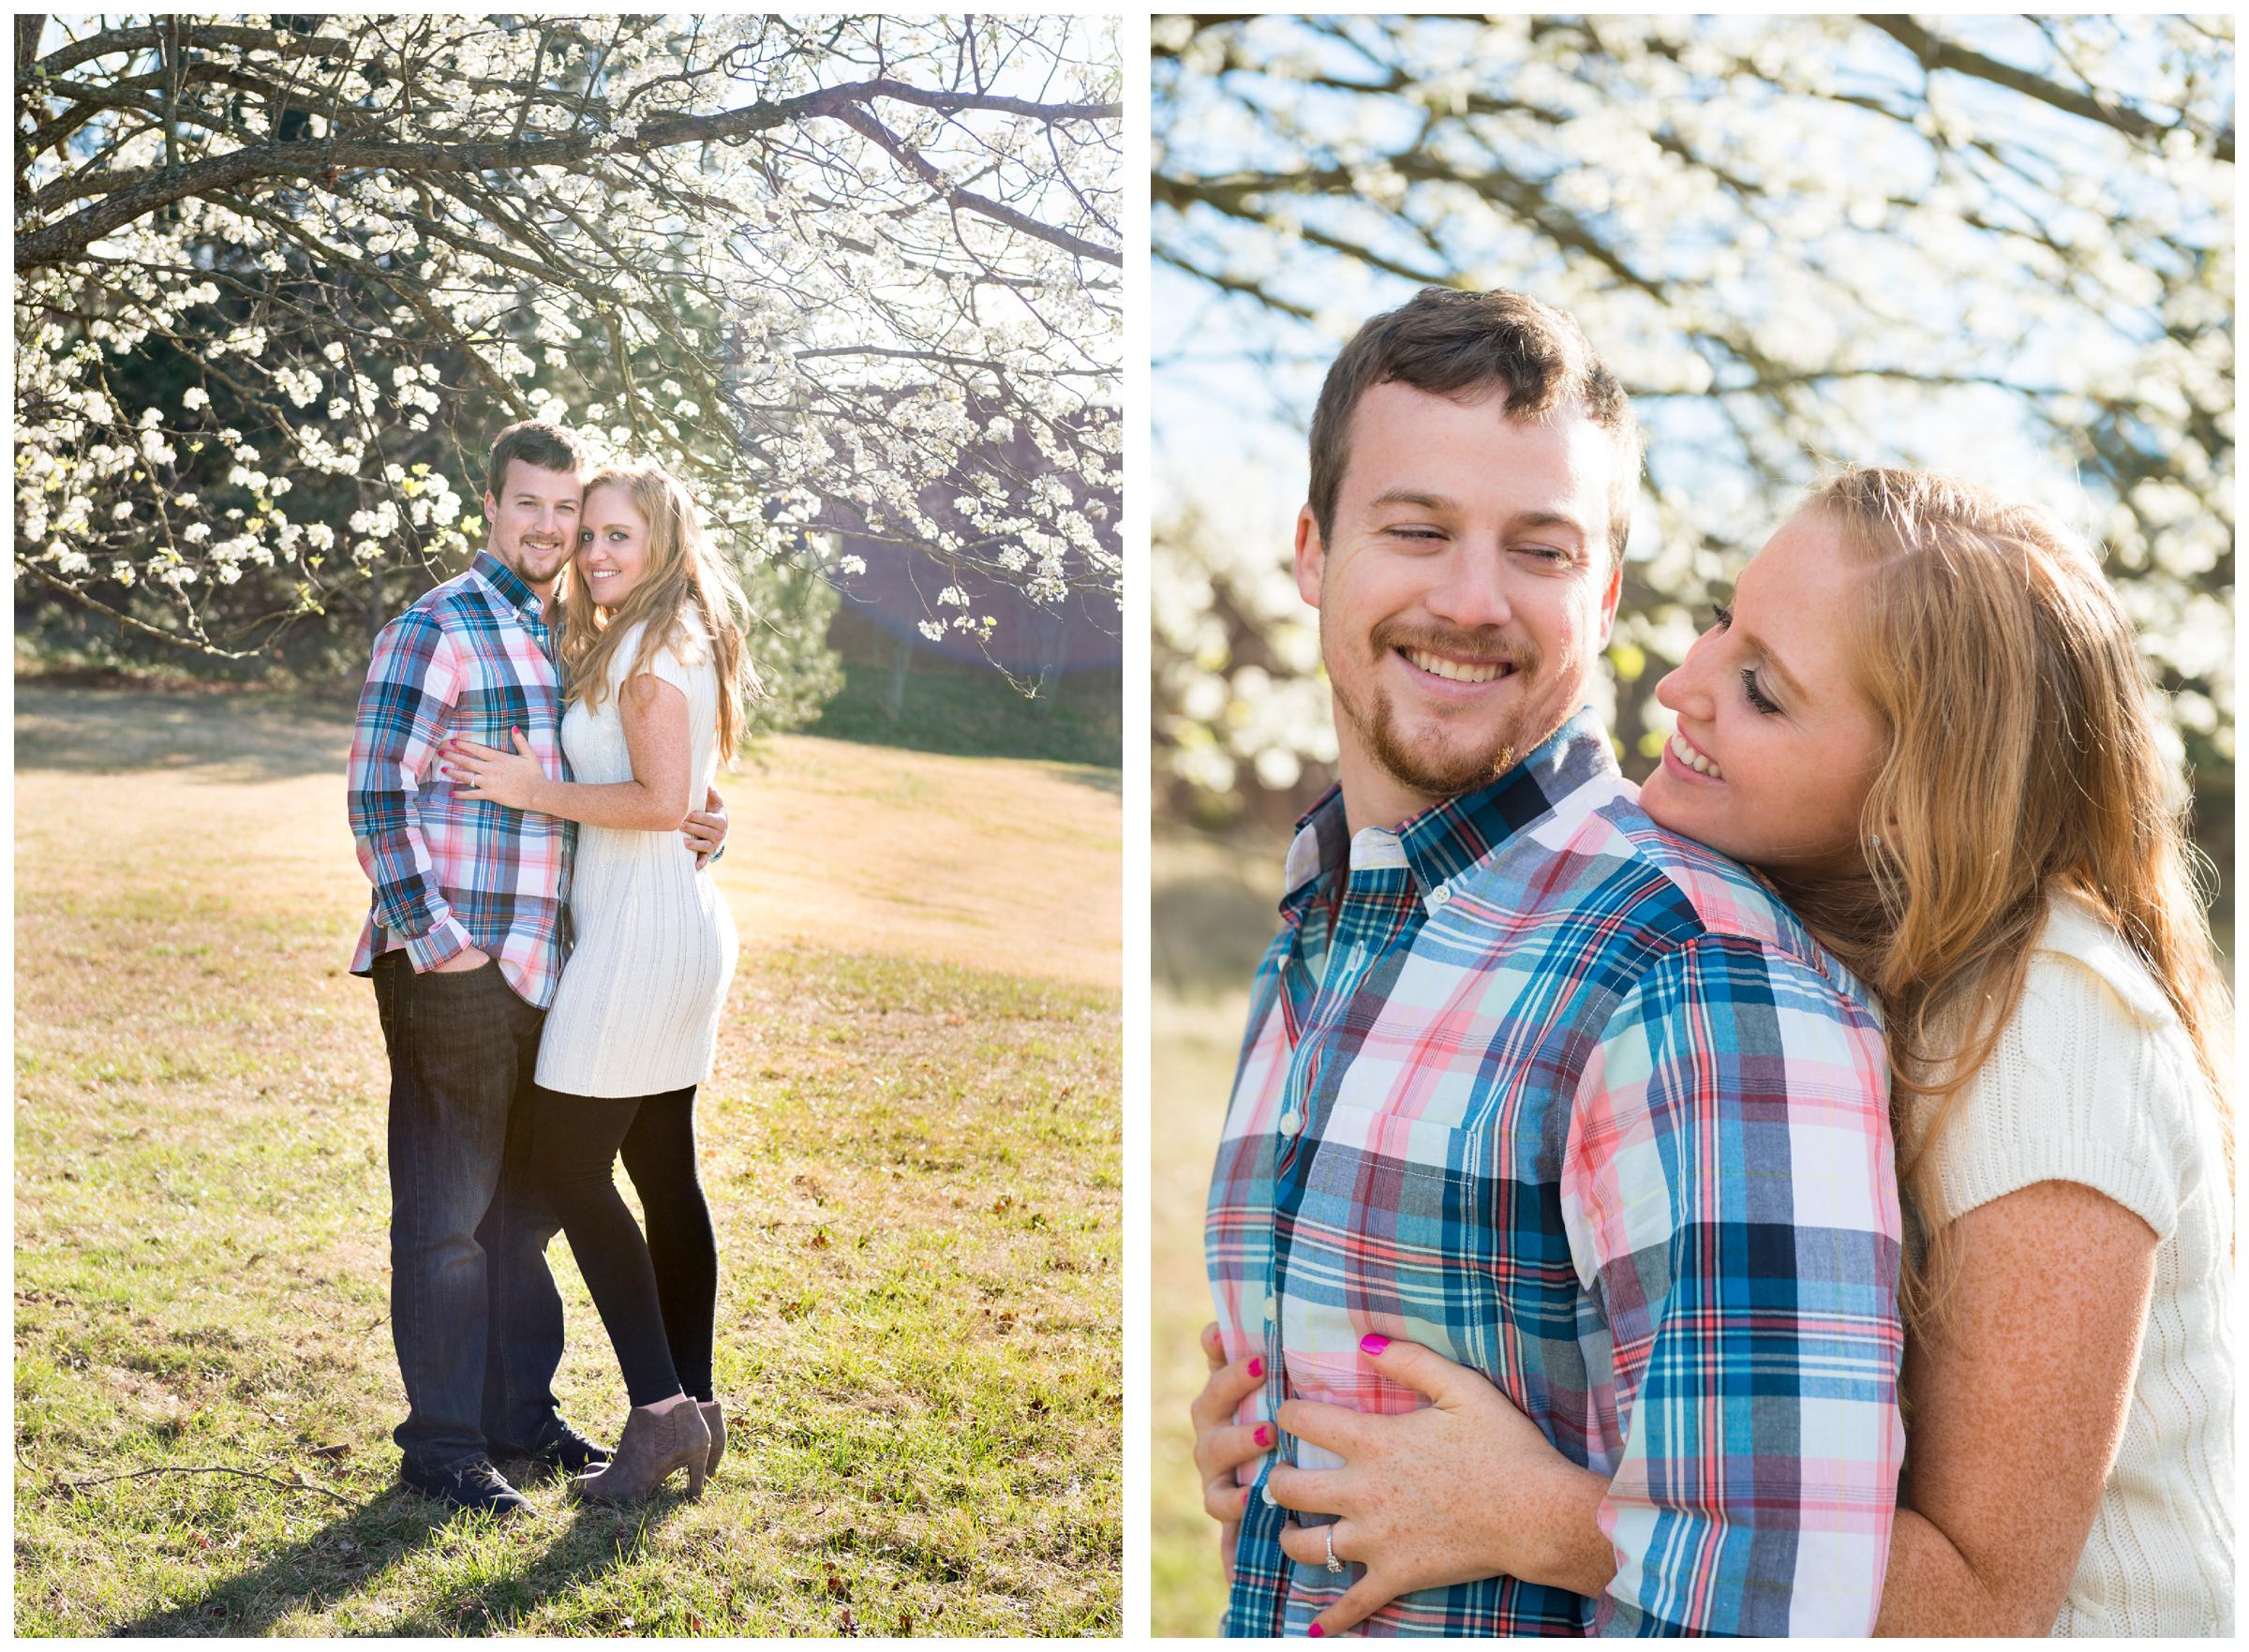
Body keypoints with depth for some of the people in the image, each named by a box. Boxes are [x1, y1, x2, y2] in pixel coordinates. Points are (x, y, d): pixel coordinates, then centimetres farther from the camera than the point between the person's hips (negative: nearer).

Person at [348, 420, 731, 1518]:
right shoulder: (435, 631, -7)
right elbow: (377, 799, -13)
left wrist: (699, 830, 4)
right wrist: (436, 944, -17)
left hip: (547, 967, 8)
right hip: (453, 973, -8)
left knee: (526, 1205, 16)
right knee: (446, 1211, 0)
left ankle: (522, 1416, 28)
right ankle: (440, 1446, 10)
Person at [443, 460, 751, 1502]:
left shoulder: (651, 647, -13)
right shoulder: (681, 641, 17)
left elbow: (663, 798, -22)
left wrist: (540, 792, -15)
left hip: (639, 927, -10)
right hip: (686, 920, 10)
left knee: (570, 1166, -7)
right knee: (663, 1173, 12)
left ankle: (660, 1409, -7)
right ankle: (694, 1411, 17)